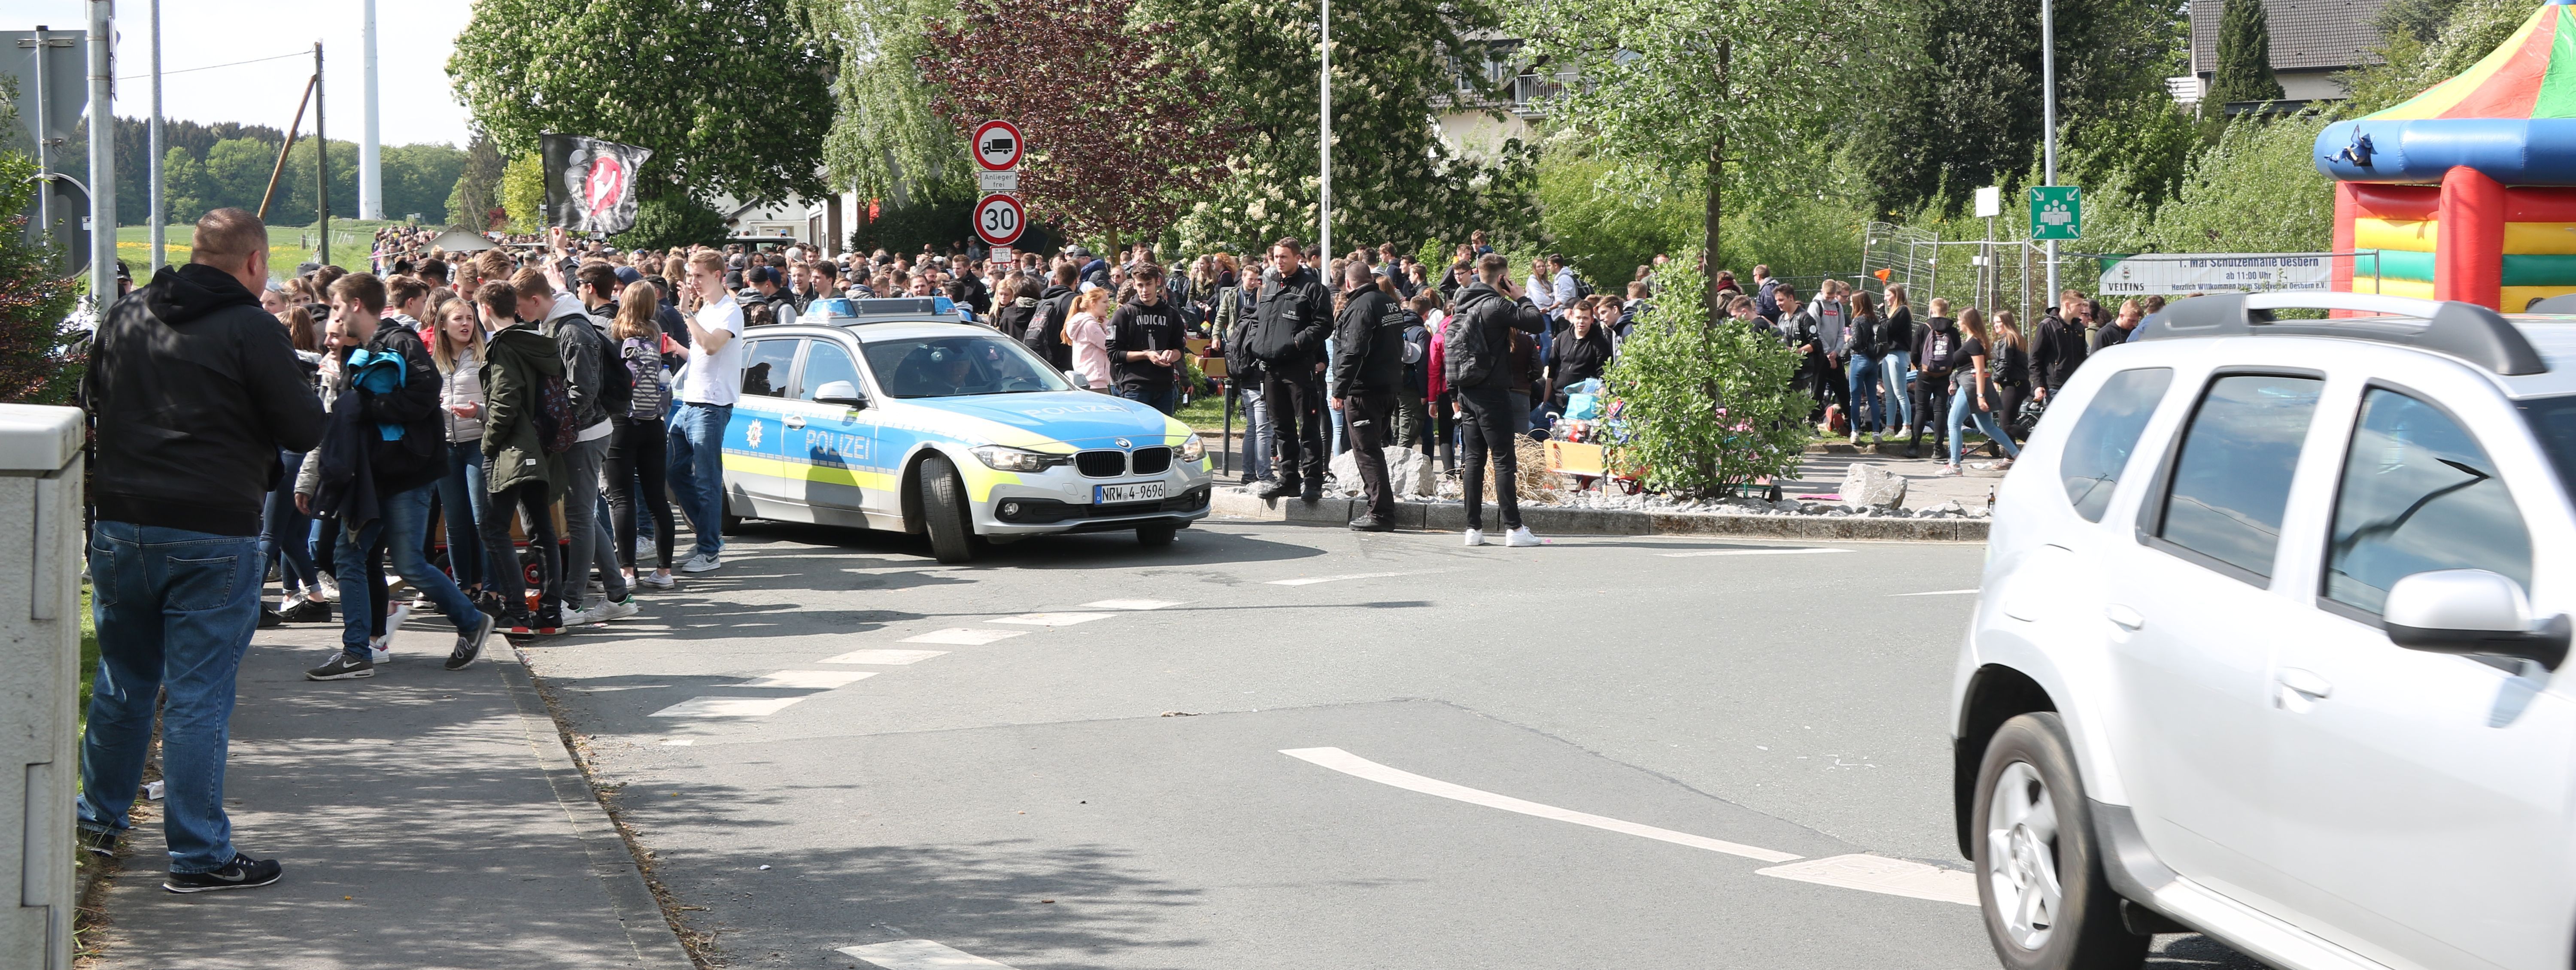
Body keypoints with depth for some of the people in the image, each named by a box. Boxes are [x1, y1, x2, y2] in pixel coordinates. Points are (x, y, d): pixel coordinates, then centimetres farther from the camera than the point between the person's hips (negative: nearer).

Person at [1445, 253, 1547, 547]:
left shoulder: (1463, 307, 12)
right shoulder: (1495, 306, -13)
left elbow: (1449, 341, 19)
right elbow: (1537, 322, -18)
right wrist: (1520, 298, -4)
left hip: (1467, 390, 8)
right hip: (1491, 391, -8)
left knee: (1474, 459, 9)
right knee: (1505, 460, -5)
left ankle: (1474, 528, 7)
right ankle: (1513, 528, -7)